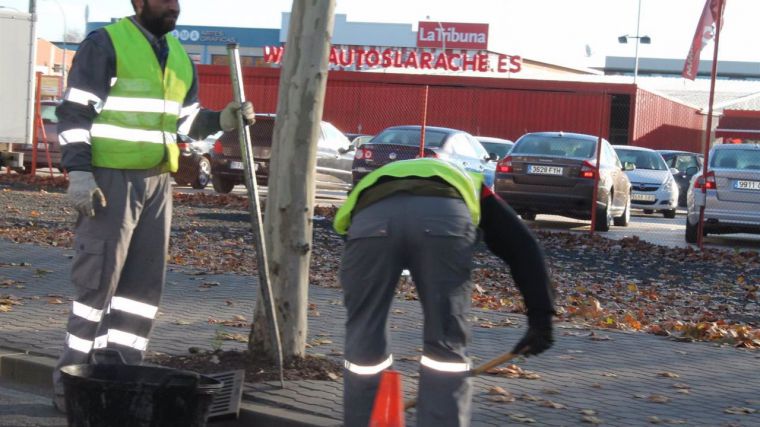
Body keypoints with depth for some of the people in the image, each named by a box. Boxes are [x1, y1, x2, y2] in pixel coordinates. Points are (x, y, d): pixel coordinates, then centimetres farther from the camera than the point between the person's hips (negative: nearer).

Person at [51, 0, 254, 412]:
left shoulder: (179, 56, 16)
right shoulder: (105, 44, -6)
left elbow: (185, 116, 22)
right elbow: (74, 112, -10)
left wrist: (222, 119, 3)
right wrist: (79, 172, -18)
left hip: (157, 182, 7)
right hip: (110, 179, -7)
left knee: (145, 282, 8)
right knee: (98, 279, -6)